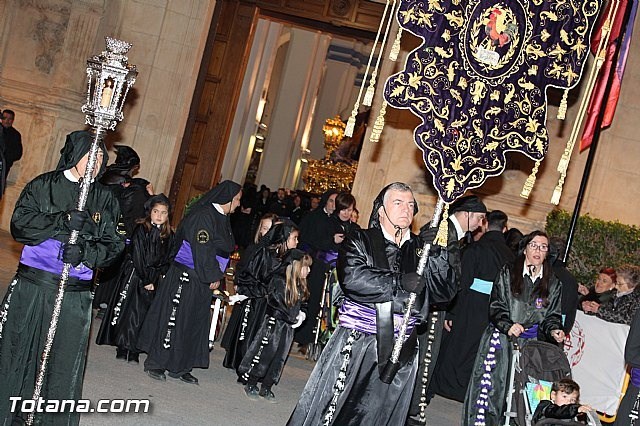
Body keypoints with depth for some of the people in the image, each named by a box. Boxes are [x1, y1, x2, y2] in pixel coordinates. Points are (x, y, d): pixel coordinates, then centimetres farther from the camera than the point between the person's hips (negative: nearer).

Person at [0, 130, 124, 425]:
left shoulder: (105, 198, 8)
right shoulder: (43, 185, 3)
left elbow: (112, 244, 2)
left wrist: (84, 252, -17)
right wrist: (63, 221, -17)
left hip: (75, 295, 1)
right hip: (31, 287, -1)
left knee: (63, 365, 3)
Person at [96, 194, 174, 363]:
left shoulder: (168, 235, 5)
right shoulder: (141, 229, -7)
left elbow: (166, 260, 6)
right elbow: (138, 257, -10)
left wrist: (153, 279, -5)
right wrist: (145, 280, -11)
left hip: (153, 278, 3)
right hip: (134, 275, -3)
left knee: (142, 314, 1)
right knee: (127, 310, -3)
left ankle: (133, 350, 6)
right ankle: (122, 348, 6)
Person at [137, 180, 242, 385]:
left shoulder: (222, 219, 14)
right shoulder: (203, 216, -16)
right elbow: (202, 249, -20)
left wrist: (216, 276, 6)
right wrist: (213, 276, -15)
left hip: (202, 279, 9)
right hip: (185, 277, -9)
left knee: (195, 322, 11)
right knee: (172, 320, -2)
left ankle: (179, 367, 19)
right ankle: (155, 364, 10)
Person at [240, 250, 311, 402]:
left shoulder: (300, 286, 9)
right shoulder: (279, 280, -15)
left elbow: (301, 304, 18)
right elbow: (276, 303, -19)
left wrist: (301, 314, -3)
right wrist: (293, 319, -16)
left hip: (289, 327, 7)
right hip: (274, 323, -7)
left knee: (279, 358, 10)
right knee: (264, 354, -1)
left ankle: (266, 388, 20)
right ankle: (251, 385, 13)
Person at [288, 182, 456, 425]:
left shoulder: (420, 249, 9)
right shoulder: (359, 241, -1)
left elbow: (444, 292, 1)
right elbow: (352, 278, -19)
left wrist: (437, 253, -13)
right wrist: (399, 282, -22)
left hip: (401, 350, 4)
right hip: (356, 343, -3)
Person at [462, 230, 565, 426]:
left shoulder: (553, 283, 9)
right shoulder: (507, 273, 1)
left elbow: (552, 315, 11)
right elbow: (496, 306, -3)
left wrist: (553, 330, -10)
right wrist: (507, 326, -19)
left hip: (531, 345, 2)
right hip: (502, 340, -2)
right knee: (492, 386, -4)